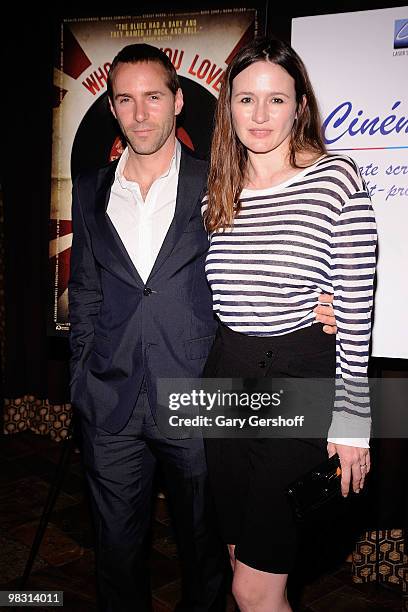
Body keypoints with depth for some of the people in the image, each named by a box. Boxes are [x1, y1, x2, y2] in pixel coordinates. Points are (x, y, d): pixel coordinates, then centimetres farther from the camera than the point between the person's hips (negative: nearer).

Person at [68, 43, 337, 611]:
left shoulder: (217, 185, -2)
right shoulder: (91, 189, 7)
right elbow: (86, 292, 12)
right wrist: (82, 381, 8)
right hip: (111, 406, 3)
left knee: (204, 548, 16)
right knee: (117, 549, 17)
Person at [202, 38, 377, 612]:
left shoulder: (337, 179, -8)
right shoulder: (217, 192, 7)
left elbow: (356, 311, -8)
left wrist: (350, 423, -8)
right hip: (226, 382, 5)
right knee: (242, 561, 19)